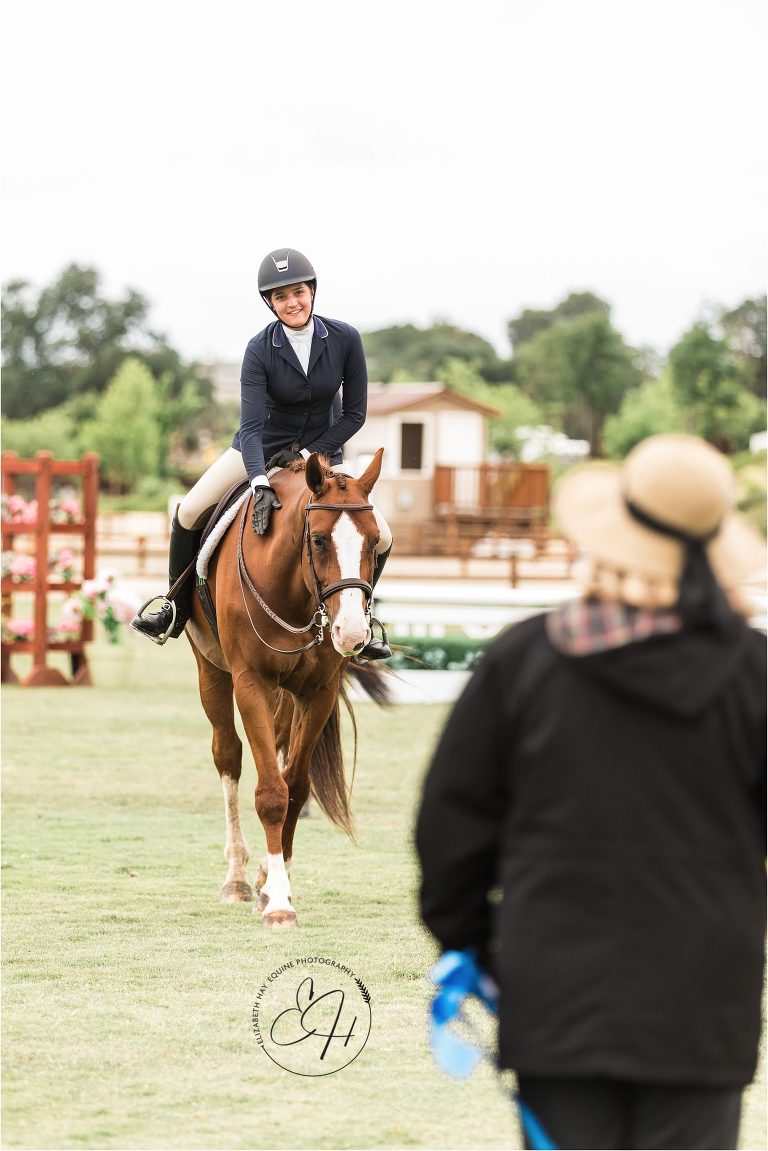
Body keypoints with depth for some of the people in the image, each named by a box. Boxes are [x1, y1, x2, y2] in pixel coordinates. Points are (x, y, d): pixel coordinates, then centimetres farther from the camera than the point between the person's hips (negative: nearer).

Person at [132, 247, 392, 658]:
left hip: (322, 451, 1)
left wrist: (309, 454, -17)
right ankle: (175, 611, 3)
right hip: (262, 448, -1)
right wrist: (261, 484, -44)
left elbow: (355, 413, -8)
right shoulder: (260, 350, -21)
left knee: (381, 538, -11)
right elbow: (251, 424, -29)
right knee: (189, 512, -17)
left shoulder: (345, 340, -16)